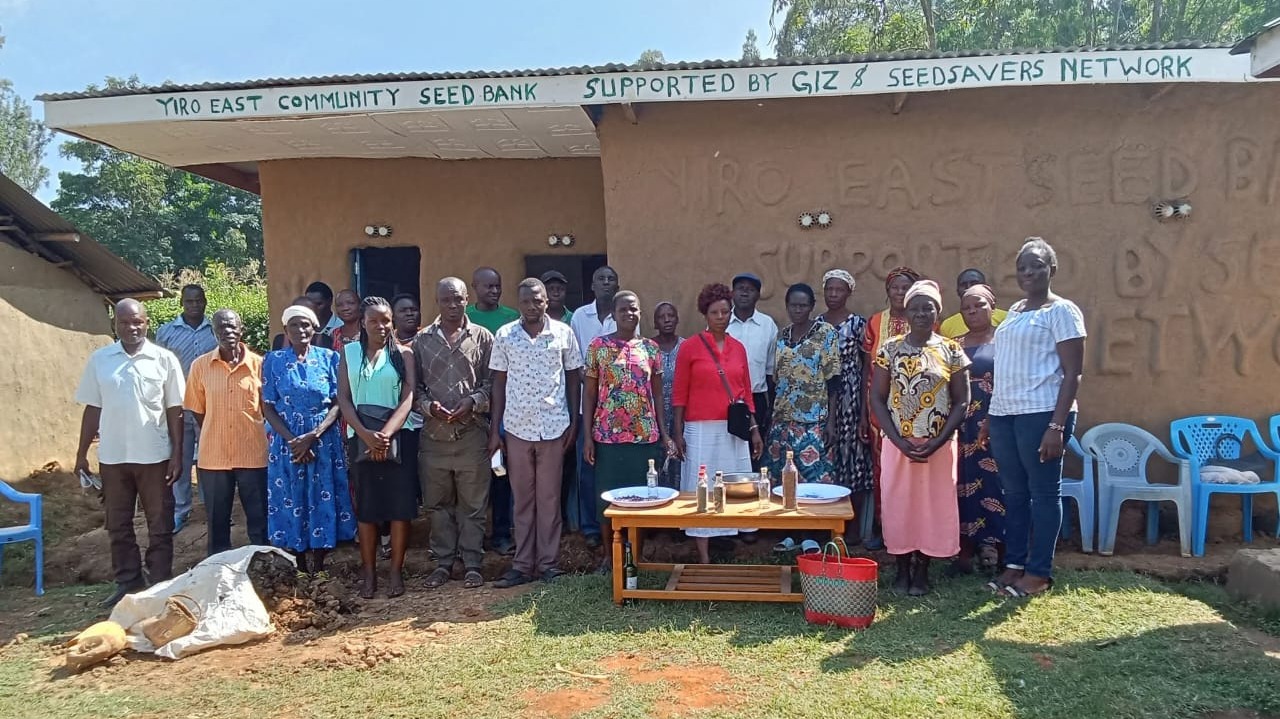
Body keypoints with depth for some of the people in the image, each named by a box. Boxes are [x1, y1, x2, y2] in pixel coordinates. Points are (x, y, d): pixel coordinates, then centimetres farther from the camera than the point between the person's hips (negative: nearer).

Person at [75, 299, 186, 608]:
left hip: (154, 455, -2)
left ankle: (160, 584, 18)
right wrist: (82, 452, 6)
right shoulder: (99, 359, 3)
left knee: (160, 525, 6)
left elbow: (174, 410, -2)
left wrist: (177, 454, -6)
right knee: (118, 525, 13)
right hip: (112, 456, 3)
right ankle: (127, 582, 26)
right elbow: (93, 408, 7)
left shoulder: (164, 359, -3)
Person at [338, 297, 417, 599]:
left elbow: (408, 398, -5)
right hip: (360, 437, 1)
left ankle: (396, 570, 10)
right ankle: (369, 571, 14)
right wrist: (366, 434, -14)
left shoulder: (403, 354, 4)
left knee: (400, 504, -1)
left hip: (397, 435, -1)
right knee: (365, 505, 5)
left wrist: (386, 433, -18)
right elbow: (343, 398, 0)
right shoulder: (348, 353, 8)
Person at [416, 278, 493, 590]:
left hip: (472, 433, -2)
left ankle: (472, 564, 15)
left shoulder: (482, 337, 3)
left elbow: (491, 382, 3)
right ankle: (443, 562, 22)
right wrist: (428, 405, -11)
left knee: (473, 504, 5)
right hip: (434, 435, 2)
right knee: (438, 503, 10)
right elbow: (414, 386, 7)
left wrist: (472, 402, -13)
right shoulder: (422, 340, 7)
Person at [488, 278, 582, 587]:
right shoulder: (504, 335, 1)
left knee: (549, 498, 7)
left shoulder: (563, 333, -1)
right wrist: (494, 430, 2)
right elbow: (499, 383, 4)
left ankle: (548, 562, 18)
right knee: (522, 499, 10)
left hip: (553, 427, -1)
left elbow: (574, 378, 6)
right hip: (517, 428, 1)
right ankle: (522, 565, 18)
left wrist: (574, 422, 1)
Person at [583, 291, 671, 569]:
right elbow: (590, 394, 1)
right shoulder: (598, 346, 0)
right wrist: (587, 436, -5)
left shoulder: (651, 348, 6)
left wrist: (664, 434, 3)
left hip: (645, 435, 2)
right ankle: (609, 554, 19)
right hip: (607, 435, -1)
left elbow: (657, 394, 9)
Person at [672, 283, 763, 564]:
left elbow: (746, 392, 13)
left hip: (734, 430, 4)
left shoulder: (739, 348, 9)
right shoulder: (690, 346, -3)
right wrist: (677, 433, -7)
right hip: (701, 430, -4)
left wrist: (755, 429, 9)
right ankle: (704, 557, 5)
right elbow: (679, 393, -2)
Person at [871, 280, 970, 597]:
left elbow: (961, 401, -2)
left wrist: (936, 443, -12)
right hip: (897, 443, 0)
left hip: (939, 445, 0)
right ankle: (903, 568, 21)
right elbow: (877, 398, -2)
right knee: (898, 503, 6)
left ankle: (922, 570, 20)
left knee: (933, 503, 6)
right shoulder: (890, 348, 0)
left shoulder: (951, 350, -1)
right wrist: (899, 440, -13)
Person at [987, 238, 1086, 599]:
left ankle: (1039, 572, 10)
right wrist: (991, 415, 16)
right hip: (1004, 414, 7)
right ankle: (1014, 564, 20)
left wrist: (1057, 425, -18)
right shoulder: (1014, 311, 16)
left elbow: (1072, 373, -10)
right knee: (1014, 492, 11)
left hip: (1041, 413, -7)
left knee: (1044, 492, 1)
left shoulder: (1062, 311, -5)